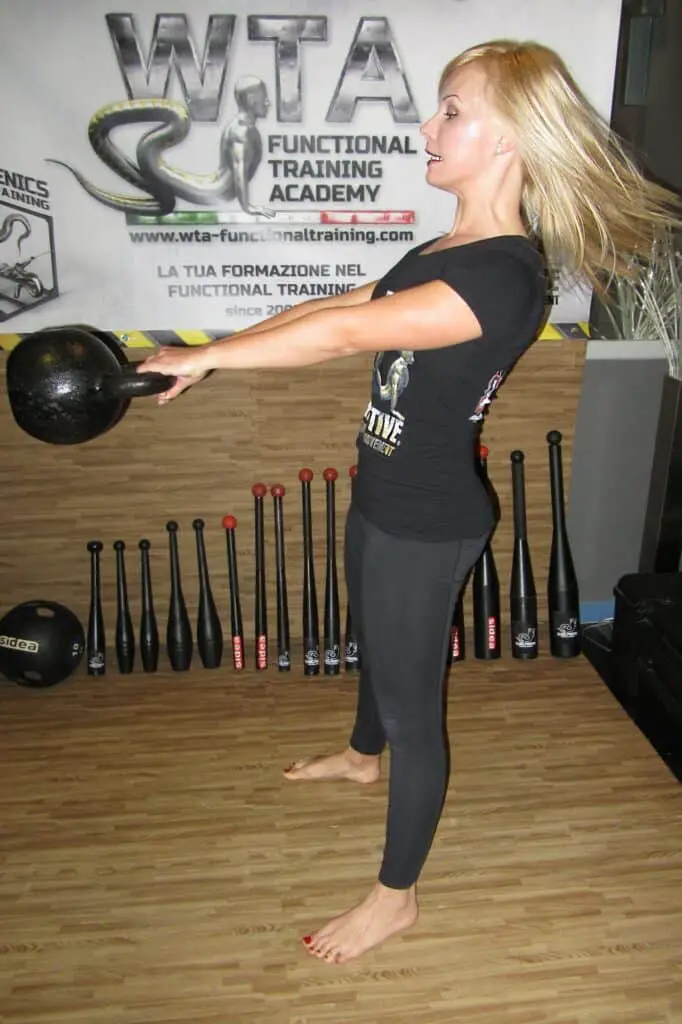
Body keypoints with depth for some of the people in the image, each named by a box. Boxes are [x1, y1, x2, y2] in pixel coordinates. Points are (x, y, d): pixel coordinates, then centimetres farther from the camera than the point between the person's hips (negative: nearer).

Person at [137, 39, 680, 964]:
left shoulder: (505, 275, -27)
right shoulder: (447, 251, 5)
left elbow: (346, 332, -32)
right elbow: (337, 307, 6)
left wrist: (205, 356, -22)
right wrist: (212, 355, 0)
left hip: (428, 524, -9)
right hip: (384, 498, 10)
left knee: (412, 699, 6)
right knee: (375, 642, 30)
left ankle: (395, 897, 28)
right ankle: (363, 753, 61)